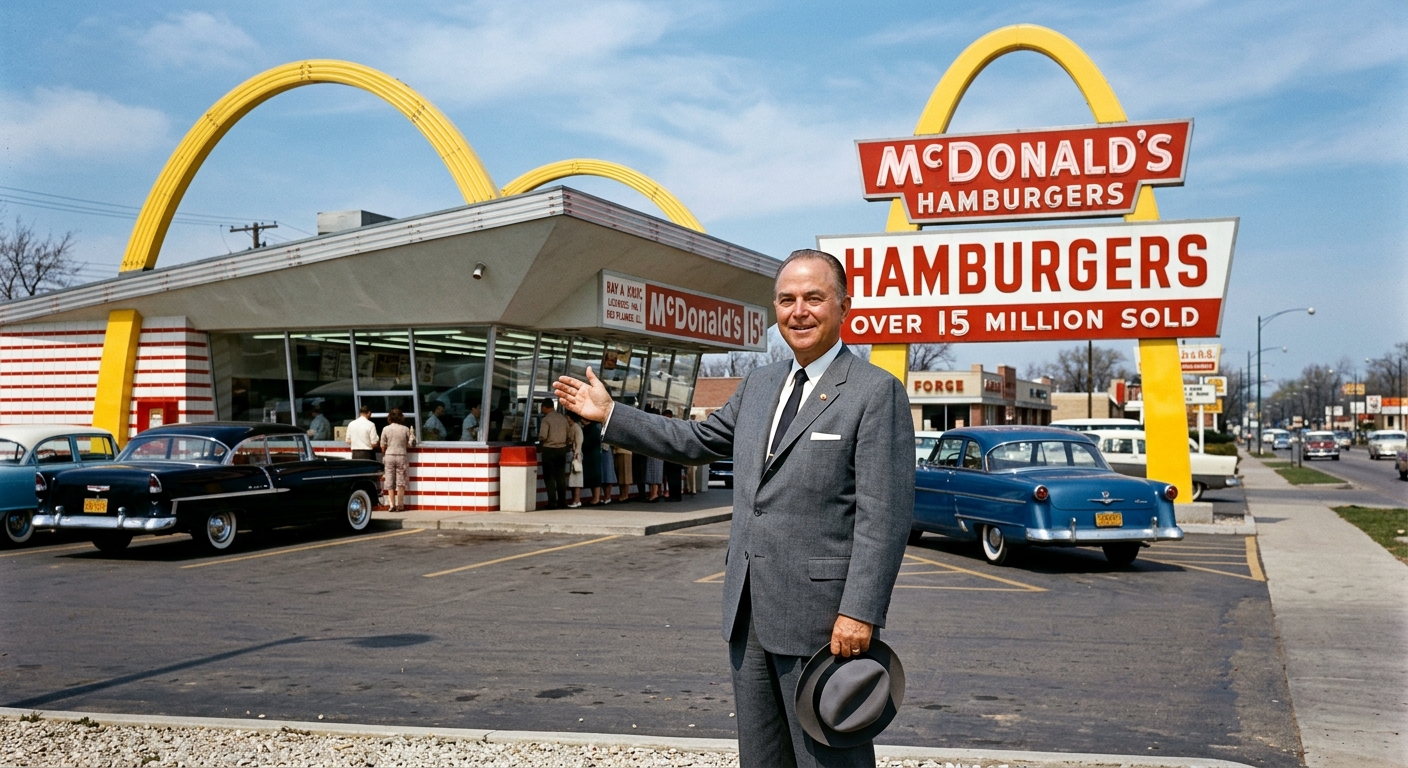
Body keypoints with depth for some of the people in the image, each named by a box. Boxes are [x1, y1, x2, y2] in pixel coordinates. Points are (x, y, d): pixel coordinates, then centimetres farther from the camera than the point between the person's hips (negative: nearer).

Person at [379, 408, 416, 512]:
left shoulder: (386, 429, -3)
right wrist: (412, 435, 17)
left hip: (389, 456, 0)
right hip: (402, 456, 0)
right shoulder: (405, 429, -3)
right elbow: (410, 445, 1)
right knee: (401, 482, 5)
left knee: (390, 482, 7)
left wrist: (384, 456, 19)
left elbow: (382, 446, 1)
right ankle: (400, 505, 4)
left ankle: (392, 505, 4)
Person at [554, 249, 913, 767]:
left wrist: (861, 612, -20)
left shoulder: (877, 391, -9)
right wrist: (609, 415, 23)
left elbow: (883, 515, -15)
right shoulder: (757, 384, 14)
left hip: (821, 618, -7)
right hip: (749, 614, 7)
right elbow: (697, 441, 25)